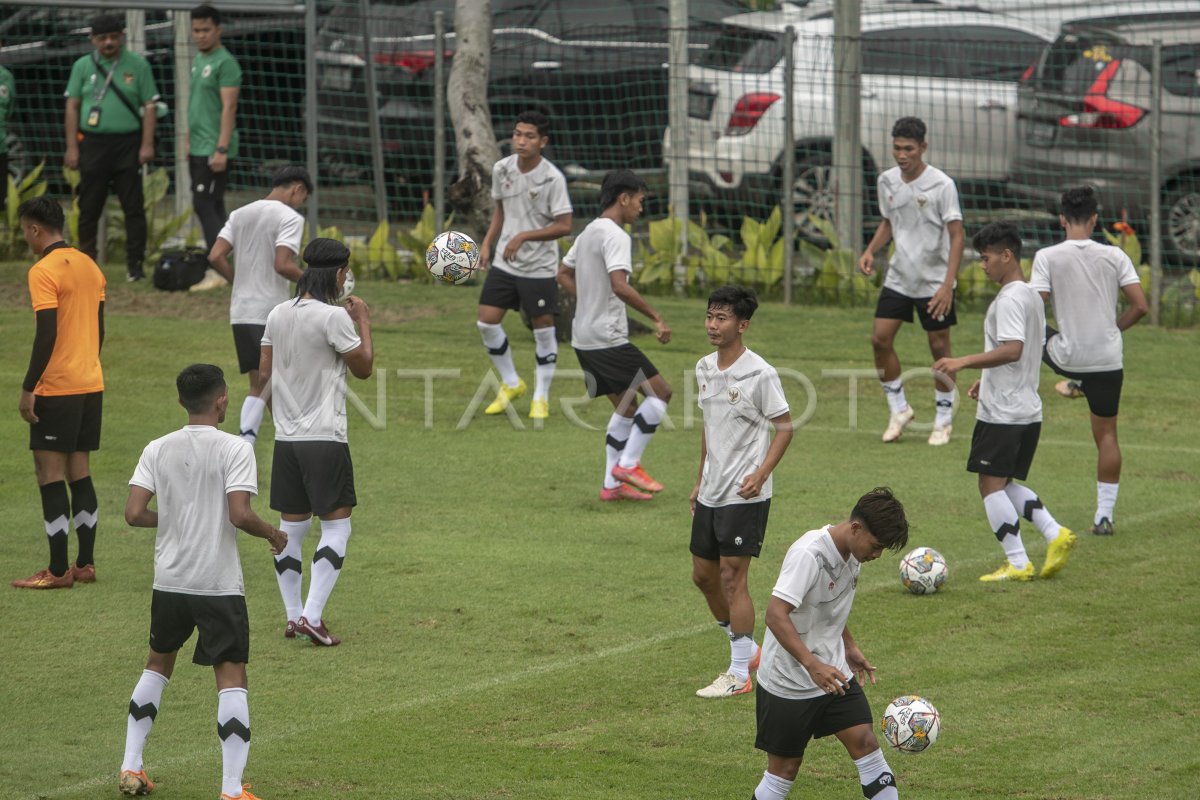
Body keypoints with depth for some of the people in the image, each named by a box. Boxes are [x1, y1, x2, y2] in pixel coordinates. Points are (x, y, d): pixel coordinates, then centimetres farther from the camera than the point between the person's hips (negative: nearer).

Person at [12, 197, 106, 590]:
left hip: (57, 390, -8)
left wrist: (28, 388, -14)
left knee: (50, 473, -4)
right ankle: (85, 563, 14)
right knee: (79, 472, 13)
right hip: (91, 384, 8)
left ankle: (58, 570, -4)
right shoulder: (90, 266, 11)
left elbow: (47, 335, -19)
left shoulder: (44, 271, -14)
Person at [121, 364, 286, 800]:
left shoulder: (158, 450, 1)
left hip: (169, 580, 4)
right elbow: (239, 514, -20)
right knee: (231, 677, 0)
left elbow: (134, 513, -4)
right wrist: (272, 533, -1)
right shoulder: (235, 449, -11)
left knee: (158, 663, 23)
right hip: (220, 584, -4)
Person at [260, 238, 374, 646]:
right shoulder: (334, 316, -14)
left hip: (286, 437, 7)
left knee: (292, 527, 12)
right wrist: (364, 322, 7)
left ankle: (293, 615, 15)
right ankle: (312, 616, -9)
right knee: (336, 527, 0)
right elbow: (363, 367, -5)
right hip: (324, 437, -7)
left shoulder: (278, 314, 6)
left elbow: (264, 371, 14)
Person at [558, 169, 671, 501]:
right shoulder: (615, 236, -16)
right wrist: (657, 319, -25)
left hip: (584, 337, 10)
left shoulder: (589, 232, 14)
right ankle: (628, 465, -3)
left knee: (625, 405, 16)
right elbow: (619, 285, -28)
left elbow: (564, 275, 26)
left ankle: (613, 484, 15)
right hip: (607, 338, -10)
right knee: (660, 392, -3)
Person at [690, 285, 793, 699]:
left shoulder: (759, 374, -14)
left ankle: (739, 674, 0)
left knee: (732, 577, -7)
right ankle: (748, 652, 29)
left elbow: (784, 427, -10)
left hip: (744, 494, -8)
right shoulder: (704, 369, 8)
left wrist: (760, 474, -20)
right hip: (711, 491, 8)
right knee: (703, 575, 12)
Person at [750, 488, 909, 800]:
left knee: (865, 742, -2)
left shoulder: (851, 551, 2)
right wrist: (813, 665, -41)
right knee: (784, 767, 2)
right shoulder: (808, 554, -26)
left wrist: (849, 647, 20)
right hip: (788, 681, -7)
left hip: (834, 674, 7)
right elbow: (776, 614, -33)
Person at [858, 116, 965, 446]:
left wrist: (947, 285, -22)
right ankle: (899, 410, 13)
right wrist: (870, 251, -1)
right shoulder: (887, 181, 1)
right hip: (898, 278, 5)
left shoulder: (941, 185, -15)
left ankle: (944, 420, 16)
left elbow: (956, 236, -14)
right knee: (880, 339, -4)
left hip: (934, 282, -5)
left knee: (939, 348, 2)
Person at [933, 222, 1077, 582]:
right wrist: (986, 378, 26)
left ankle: (1018, 563, -5)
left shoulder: (1009, 299, -15)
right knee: (1005, 483, 17)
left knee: (991, 484, -4)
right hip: (1029, 410, 10)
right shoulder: (1032, 295, 16)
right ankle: (1055, 534, 5)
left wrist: (964, 362, -28)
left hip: (1003, 413, -10)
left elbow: (1012, 350, -27)